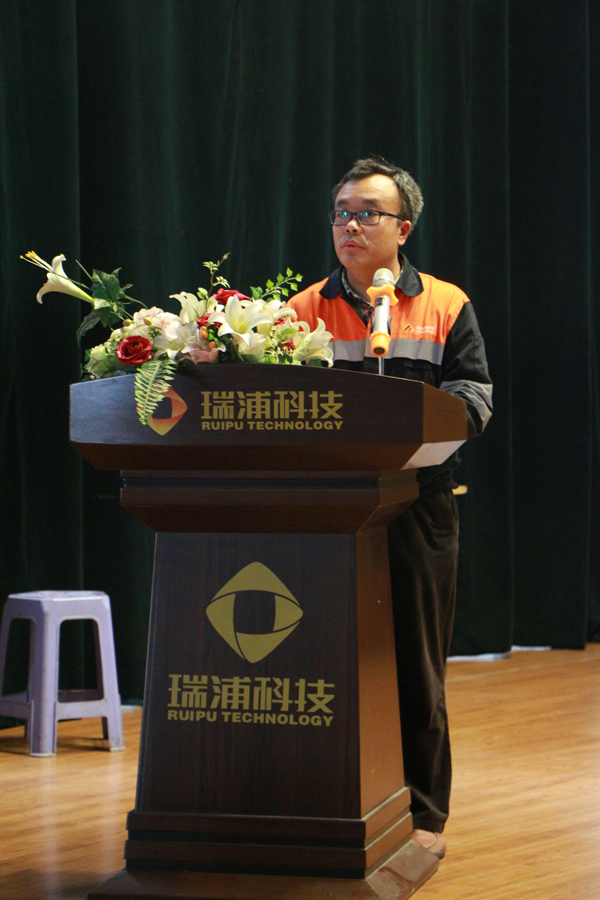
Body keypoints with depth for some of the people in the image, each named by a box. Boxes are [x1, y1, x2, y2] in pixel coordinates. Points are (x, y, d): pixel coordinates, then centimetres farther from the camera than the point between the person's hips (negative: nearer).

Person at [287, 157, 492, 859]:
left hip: (417, 505, -1)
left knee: (415, 664, 4)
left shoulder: (446, 306, 9)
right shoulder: (304, 311, 11)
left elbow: (475, 397, 1)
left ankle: (422, 813, 13)